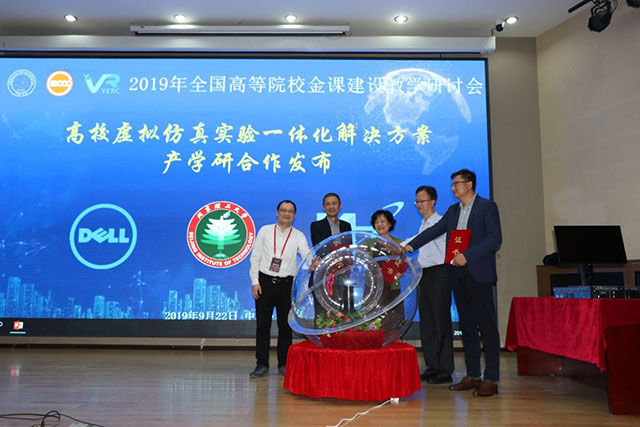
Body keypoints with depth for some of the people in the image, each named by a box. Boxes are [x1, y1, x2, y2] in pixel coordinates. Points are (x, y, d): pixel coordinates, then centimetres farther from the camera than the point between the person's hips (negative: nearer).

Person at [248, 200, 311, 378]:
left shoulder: (298, 236, 4)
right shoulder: (265, 231, 6)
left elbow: (307, 255, -11)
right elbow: (255, 257, 4)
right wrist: (255, 281, -4)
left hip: (286, 284, 0)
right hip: (265, 282, 0)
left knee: (285, 325, 7)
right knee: (262, 324, 4)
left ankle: (284, 364, 19)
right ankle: (262, 364, 14)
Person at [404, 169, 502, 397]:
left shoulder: (487, 207, -4)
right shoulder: (453, 210, 16)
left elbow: (495, 239, -12)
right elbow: (435, 230, 17)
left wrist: (467, 255, -19)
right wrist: (411, 245, 8)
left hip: (478, 273, -7)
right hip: (457, 273, 7)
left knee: (487, 326, -3)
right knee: (467, 325, 10)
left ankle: (491, 379, 3)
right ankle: (473, 375, 18)